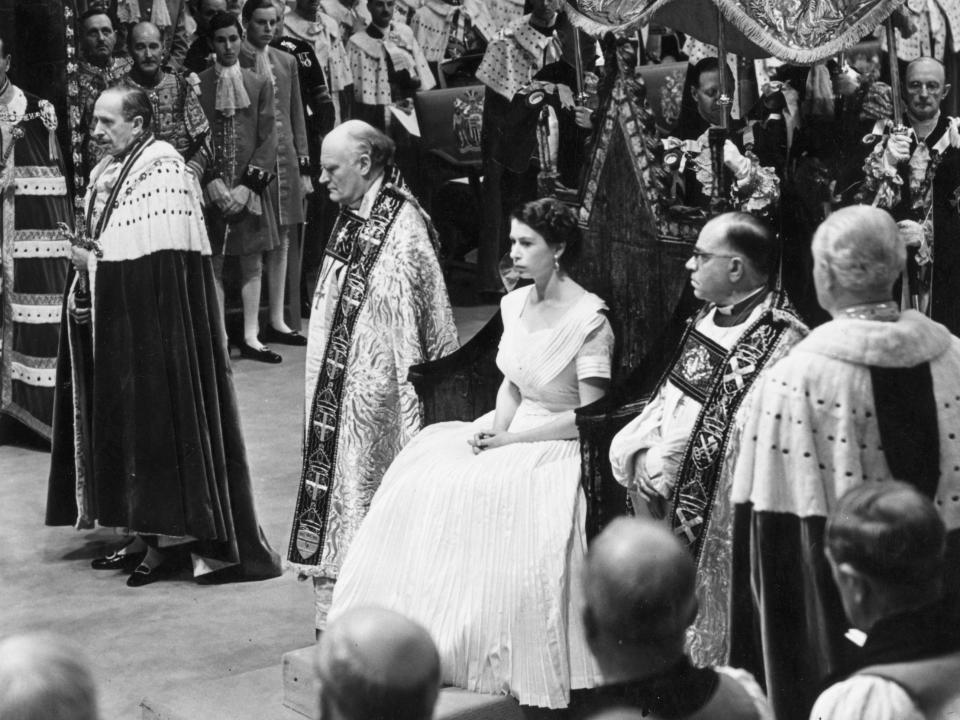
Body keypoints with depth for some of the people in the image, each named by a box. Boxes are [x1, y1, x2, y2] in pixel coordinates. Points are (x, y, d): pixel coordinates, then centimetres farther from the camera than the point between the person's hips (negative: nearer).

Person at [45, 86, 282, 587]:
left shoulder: (162, 170, -14)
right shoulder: (106, 172, 12)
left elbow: (160, 260, -21)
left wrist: (96, 263, -12)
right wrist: (83, 280, 1)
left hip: (153, 326, -9)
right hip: (111, 326, 9)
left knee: (156, 422, -3)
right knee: (119, 427, 11)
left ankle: (165, 541, 5)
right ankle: (142, 533, 19)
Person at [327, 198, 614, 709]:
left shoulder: (589, 319, -15)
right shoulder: (516, 303, 7)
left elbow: (589, 416, -16)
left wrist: (511, 439, -16)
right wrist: (496, 424, -4)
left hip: (560, 445, -7)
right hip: (511, 432, 8)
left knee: (489, 492, -32)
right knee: (425, 476, -12)